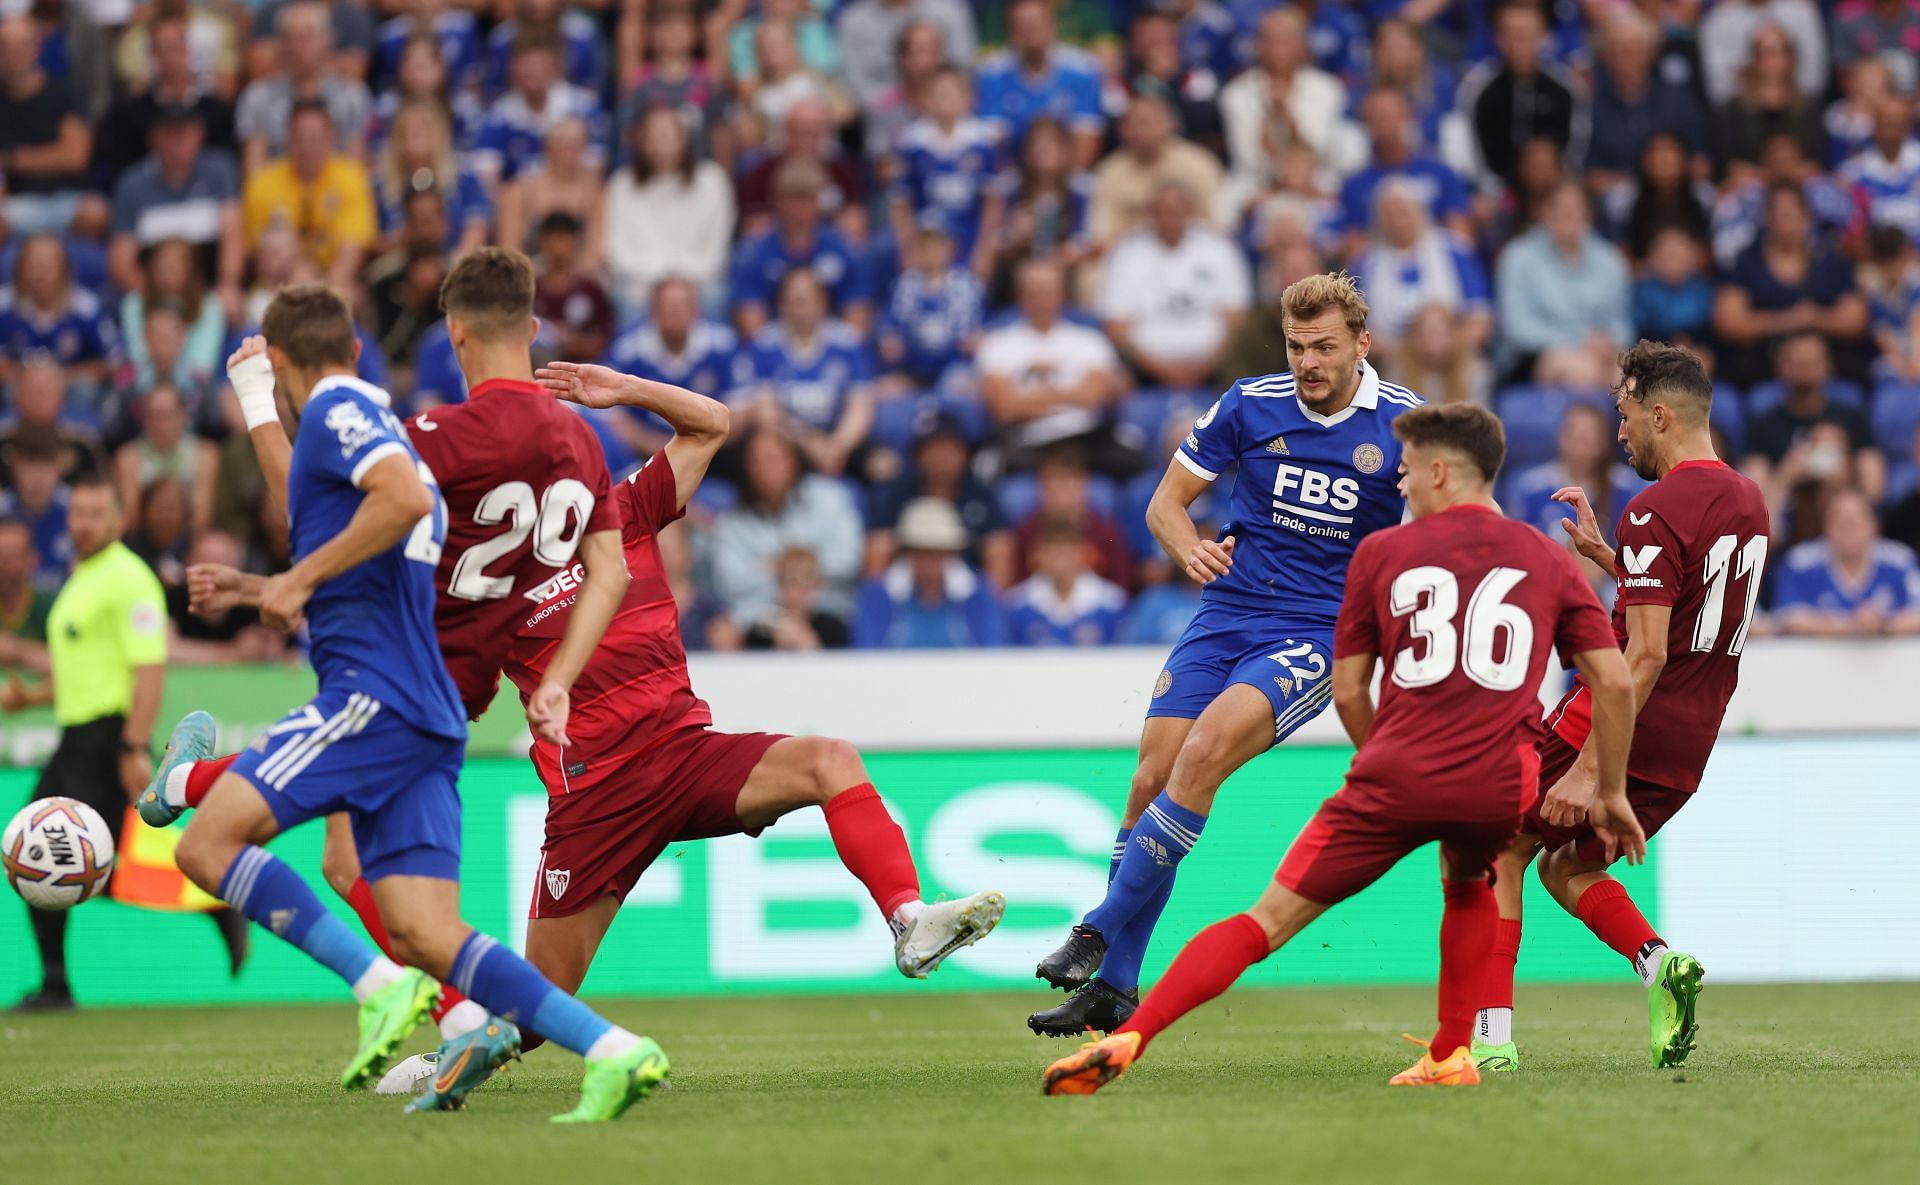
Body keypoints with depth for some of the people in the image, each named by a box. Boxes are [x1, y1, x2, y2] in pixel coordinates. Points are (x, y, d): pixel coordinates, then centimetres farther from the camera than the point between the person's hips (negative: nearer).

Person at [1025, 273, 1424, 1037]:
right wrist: (1189, 548, -14)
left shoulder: (1404, 425, -4)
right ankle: (1113, 986, 6)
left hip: (1319, 631, -3)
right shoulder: (1250, 406, 2)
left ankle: (1100, 932, -19)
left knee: (1203, 753, -26)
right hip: (1228, 611, 4)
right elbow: (1165, 502, 8)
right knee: (1151, 780, -6)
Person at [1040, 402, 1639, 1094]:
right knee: (1467, 884, 36)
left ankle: (1129, 1038, -12)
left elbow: (1348, 690, 14)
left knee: (1269, 920, 1)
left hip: (1397, 777, -2)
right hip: (1501, 789, 2)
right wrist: (1611, 794, 19)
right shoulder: (1549, 562, 16)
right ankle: (1451, 1056, 26)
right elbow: (1614, 681, 11)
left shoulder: (1381, 552, 13)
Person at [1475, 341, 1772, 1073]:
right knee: (1567, 868, 21)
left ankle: (1490, 1035, -4)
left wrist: (1590, 769, -24)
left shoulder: (1656, 512, -17)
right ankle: (1659, 963, -5)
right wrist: (1605, 558, 22)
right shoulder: (1746, 503, 11)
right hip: (1687, 750, 8)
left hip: (1621, 724, -8)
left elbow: (1646, 656, -23)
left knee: (1498, 853, 6)